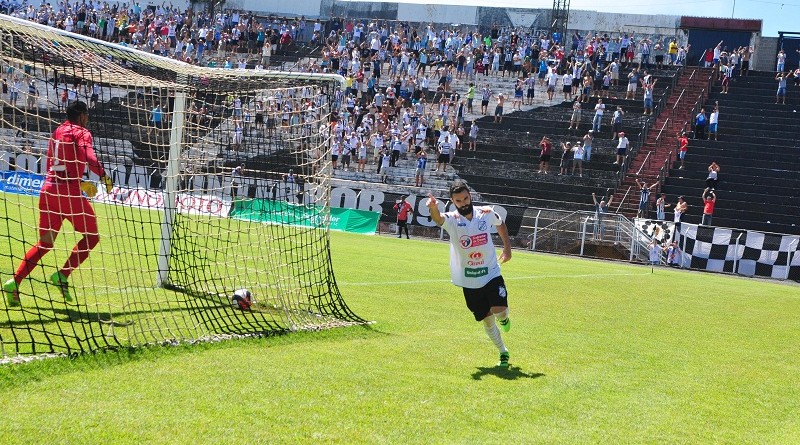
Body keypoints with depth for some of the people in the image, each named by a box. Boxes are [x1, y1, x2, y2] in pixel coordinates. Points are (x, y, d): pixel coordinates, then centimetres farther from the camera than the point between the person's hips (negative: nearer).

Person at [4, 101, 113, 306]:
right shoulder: (81, 133, -1)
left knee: (45, 242, 13)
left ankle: (15, 281, -2)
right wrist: (104, 176, -22)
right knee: (91, 236, 9)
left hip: (48, 189, 7)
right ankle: (62, 274, -2)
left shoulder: (57, 132, 19)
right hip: (69, 193, -7)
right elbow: (89, 158, -21)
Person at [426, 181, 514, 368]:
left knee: (499, 310, -19)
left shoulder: (487, 213, -7)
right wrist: (434, 209, -64)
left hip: (491, 274, 0)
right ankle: (503, 353, 29)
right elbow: (438, 219, -41)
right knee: (487, 319, 7)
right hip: (469, 281, 0)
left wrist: (507, 248, 9)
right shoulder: (451, 220, -16)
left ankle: (504, 317, 18)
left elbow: (501, 224, 17)